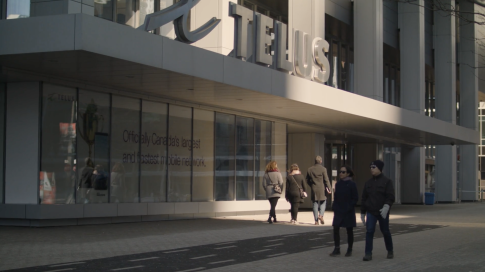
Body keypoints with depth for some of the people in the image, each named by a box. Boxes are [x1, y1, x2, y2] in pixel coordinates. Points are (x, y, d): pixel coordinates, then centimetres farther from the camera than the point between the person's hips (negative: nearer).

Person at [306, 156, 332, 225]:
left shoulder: (310, 169, 6)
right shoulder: (323, 169, -7)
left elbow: (307, 180, 10)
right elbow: (326, 180, -8)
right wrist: (328, 188, -1)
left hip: (314, 189, 3)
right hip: (322, 189, -3)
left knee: (315, 204, 6)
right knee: (323, 202, 11)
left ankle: (316, 220, 4)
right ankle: (321, 215, -13)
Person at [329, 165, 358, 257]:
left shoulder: (352, 185, -7)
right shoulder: (338, 184, 8)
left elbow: (355, 198, -6)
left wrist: (349, 207, -14)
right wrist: (334, 207, 2)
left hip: (348, 212, -4)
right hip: (338, 211, 4)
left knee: (349, 230, 6)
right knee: (336, 229, -4)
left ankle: (349, 250, 15)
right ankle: (337, 249, 2)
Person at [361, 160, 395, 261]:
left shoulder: (387, 181, -6)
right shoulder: (368, 183, 9)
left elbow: (390, 197, -13)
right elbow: (364, 198, 13)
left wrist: (386, 207, -28)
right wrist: (362, 213, 13)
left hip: (382, 212, -3)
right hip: (371, 212, 3)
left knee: (385, 232, 10)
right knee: (369, 231, -8)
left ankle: (390, 251, 29)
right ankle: (368, 254, -7)